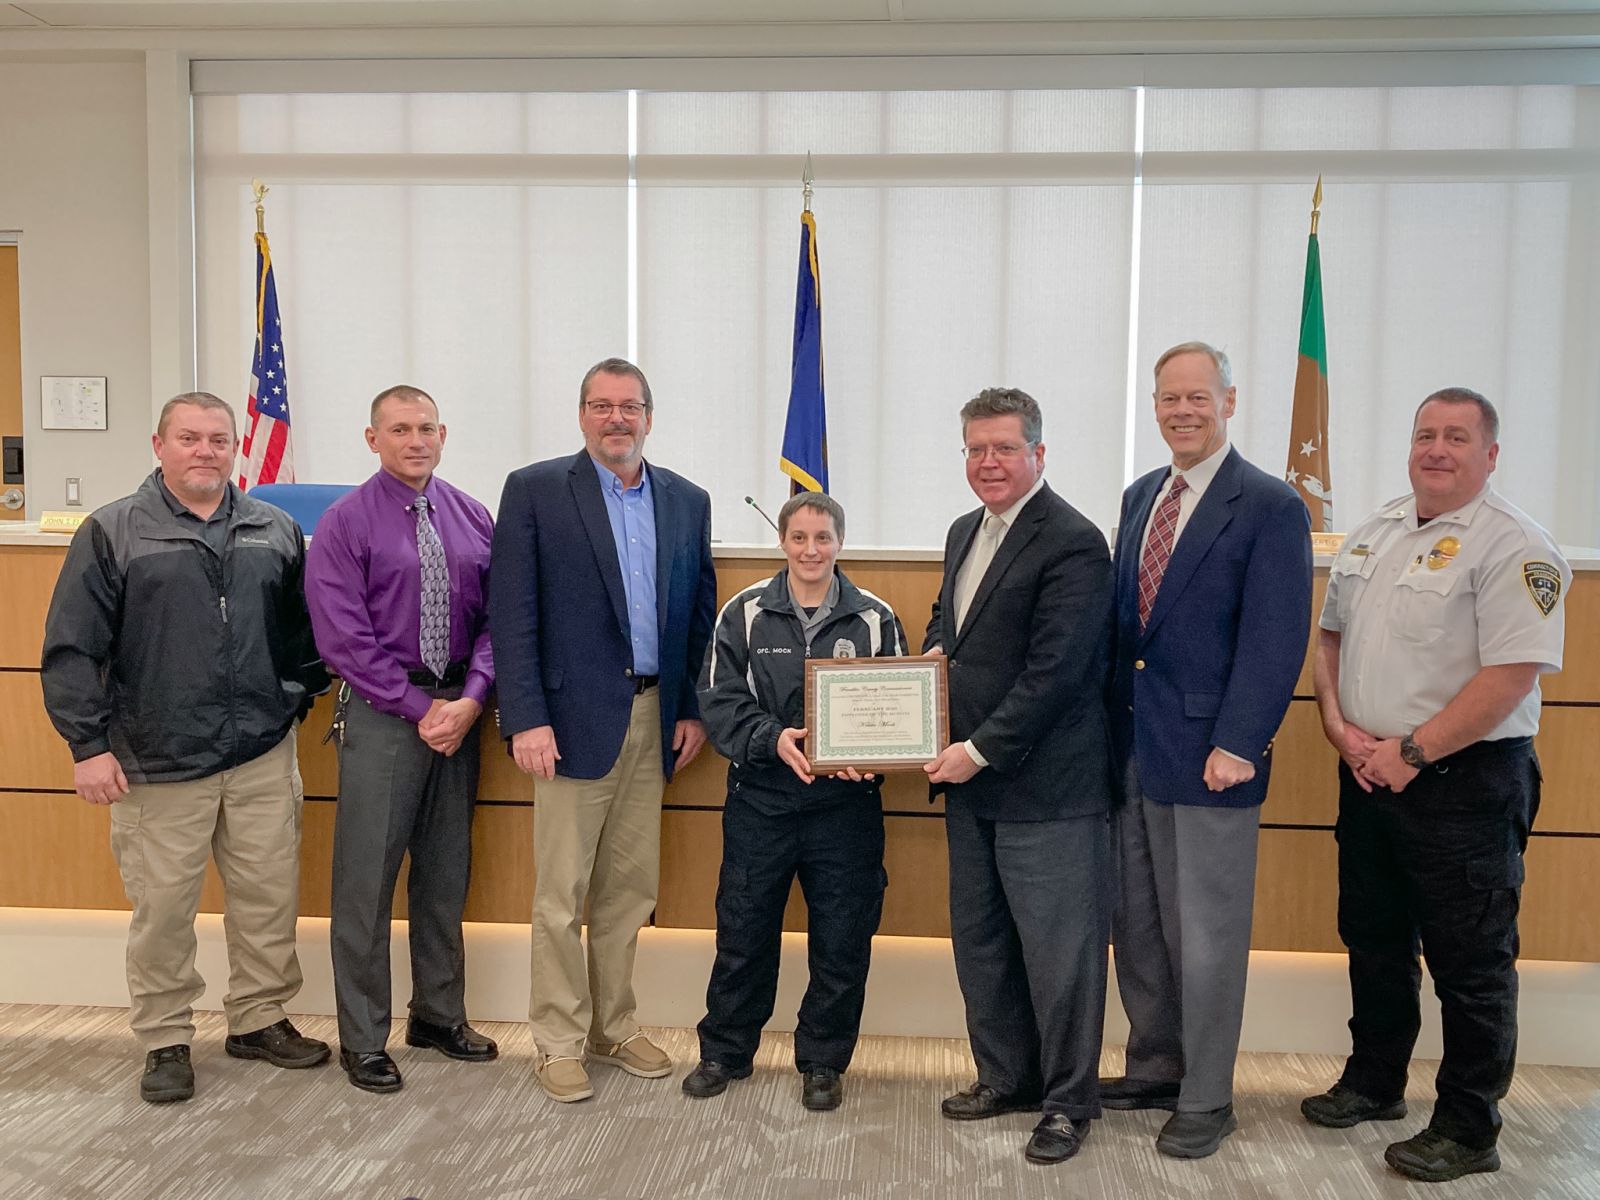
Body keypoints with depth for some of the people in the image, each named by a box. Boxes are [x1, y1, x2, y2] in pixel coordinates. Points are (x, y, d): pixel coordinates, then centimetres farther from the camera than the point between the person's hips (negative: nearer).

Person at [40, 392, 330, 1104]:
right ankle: (164, 1040, 23)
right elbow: (71, 649, -2)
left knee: (270, 897, 9)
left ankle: (259, 1019, 27)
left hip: (264, 758, 3)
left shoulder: (275, 531, 9)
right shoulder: (112, 532, 0)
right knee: (162, 908, 6)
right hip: (158, 765, -3)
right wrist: (88, 744, -6)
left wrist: (302, 695, 8)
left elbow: (305, 627, 18)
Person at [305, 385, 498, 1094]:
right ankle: (363, 1039, 17)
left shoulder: (473, 519, 7)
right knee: (367, 880, 1)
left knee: (446, 875, 15)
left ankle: (439, 1015, 31)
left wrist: (470, 698, -11)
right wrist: (421, 707, -13)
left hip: (458, 710, 4)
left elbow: (494, 617, 4)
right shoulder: (345, 524, -5)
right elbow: (344, 638, -11)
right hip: (381, 713, -4)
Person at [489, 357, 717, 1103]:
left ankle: (612, 1026, 29)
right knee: (561, 894, 3)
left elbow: (701, 612, 12)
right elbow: (512, 614, -7)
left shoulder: (687, 502, 10)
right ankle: (559, 1042, 18)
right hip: (575, 716, -4)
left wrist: (694, 709, 5)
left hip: (655, 720, 4)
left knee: (629, 889, 14)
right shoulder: (535, 490, -2)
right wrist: (525, 719, -14)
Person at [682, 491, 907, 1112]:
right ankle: (724, 1052, 29)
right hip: (760, 799, 0)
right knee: (743, 929, 9)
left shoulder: (876, 619, 1)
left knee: (842, 940, 7)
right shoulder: (744, 613, 1)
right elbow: (718, 700, -2)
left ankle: (822, 1061, 26)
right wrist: (773, 738, -19)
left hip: (845, 802, 0)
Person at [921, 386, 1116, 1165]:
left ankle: (1069, 1101, 22)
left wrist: (980, 751, -17)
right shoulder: (964, 532, 12)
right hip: (970, 780, 9)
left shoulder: (1073, 544, -15)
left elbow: (1053, 672, -21)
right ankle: (1006, 1077, 35)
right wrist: (931, 656, 3)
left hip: (1045, 787, -8)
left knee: (1058, 950, 4)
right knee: (979, 941, 18)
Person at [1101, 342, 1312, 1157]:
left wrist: (1238, 744, -19)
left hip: (1208, 750, -6)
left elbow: (1274, 638, -14)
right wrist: (1108, 720, 9)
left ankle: (1205, 1102, 22)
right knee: (1134, 925, 15)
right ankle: (1155, 1069, 33)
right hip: (1130, 746, 7)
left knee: (1205, 936, 6)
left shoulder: (1270, 507, -8)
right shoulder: (1140, 496, 13)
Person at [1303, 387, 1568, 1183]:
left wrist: (1410, 750, -17)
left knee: (1470, 962, 5)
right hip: (1369, 774, 7)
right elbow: (1332, 635, 13)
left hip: (1464, 781, -7)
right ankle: (1374, 1082, 37)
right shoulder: (1374, 533, 10)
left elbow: (1511, 675, -20)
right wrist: (1341, 729, -1)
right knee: (1374, 939, 19)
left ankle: (1468, 1129, 20)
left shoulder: (1513, 546, -13)